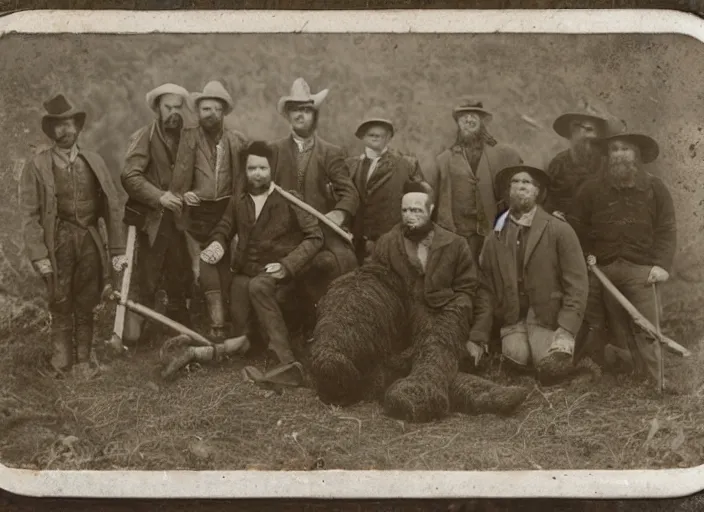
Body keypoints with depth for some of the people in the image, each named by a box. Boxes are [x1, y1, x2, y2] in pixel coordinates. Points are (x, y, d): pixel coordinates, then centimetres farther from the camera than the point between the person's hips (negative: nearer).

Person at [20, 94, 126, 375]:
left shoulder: (93, 161, 8)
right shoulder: (38, 165, -1)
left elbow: (113, 206, 7)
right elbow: (30, 214, -5)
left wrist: (118, 249, 2)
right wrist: (39, 255, -13)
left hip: (90, 241, 3)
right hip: (58, 241, -2)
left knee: (86, 306, 8)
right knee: (60, 305, 1)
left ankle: (84, 362, 16)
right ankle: (62, 360, 10)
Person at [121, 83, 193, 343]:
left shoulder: (185, 138, 12)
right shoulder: (144, 137, -6)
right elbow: (129, 176, -15)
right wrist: (159, 196, -24)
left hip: (176, 221, 6)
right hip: (150, 221, -6)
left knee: (181, 282, 10)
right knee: (144, 283, -6)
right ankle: (129, 337, 3)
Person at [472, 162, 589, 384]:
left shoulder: (560, 231, 0)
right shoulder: (494, 239, 9)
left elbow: (577, 284, -4)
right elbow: (487, 291, 8)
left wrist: (566, 330, -16)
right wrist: (477, 338, 1)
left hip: (548, 319, -2)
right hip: (512, 322, 2)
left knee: (552, 364, -25)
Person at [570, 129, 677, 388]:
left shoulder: (655, 188, 4)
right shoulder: (592, 189, 6)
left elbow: (667, 229, 3)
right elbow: (578, 226, 14)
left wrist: (662, 264, -7)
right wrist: (585, 255, 2)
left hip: (640, 271, -1)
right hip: (603, 270, 2)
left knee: (644, 331, -5)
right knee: (618, 331, 7)